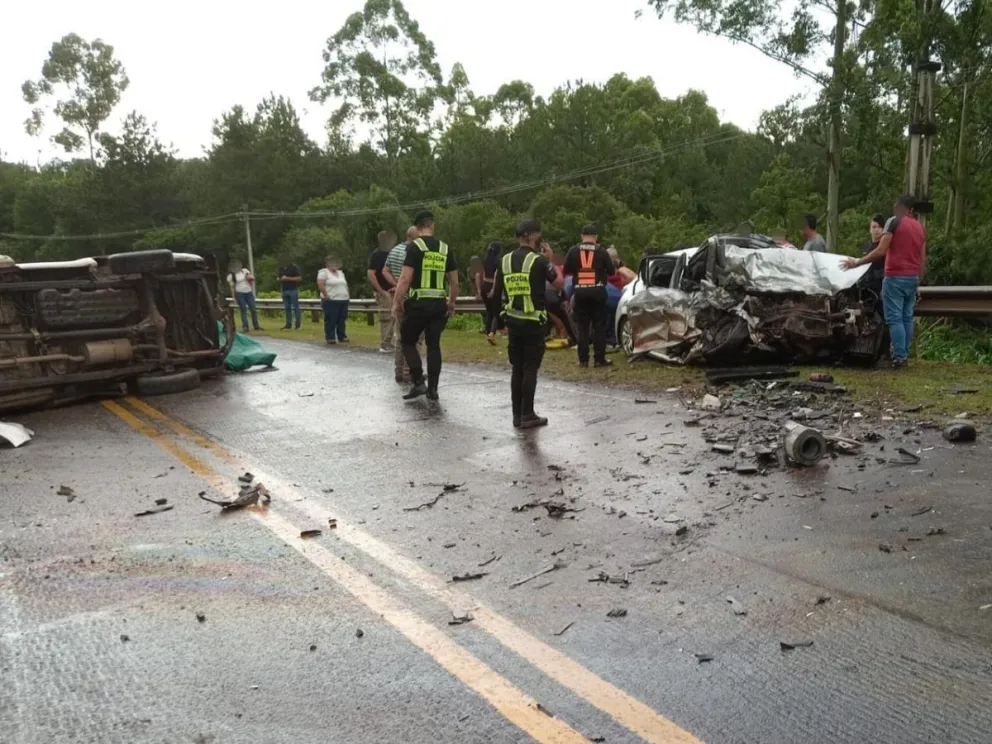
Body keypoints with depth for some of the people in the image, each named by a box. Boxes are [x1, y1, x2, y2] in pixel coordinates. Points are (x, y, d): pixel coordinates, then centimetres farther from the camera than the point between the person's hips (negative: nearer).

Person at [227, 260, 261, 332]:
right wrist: (234, 297, -3)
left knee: (253, 309, 3)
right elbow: (232, 287, 0)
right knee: (243, 310, -4)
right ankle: (245, 327, 1)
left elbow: (252, 278, 14)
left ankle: (256, 326, 13)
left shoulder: (245, 271, 5)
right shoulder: (231, 276, -1)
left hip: (249, 292, 3)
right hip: (240, 294, -3)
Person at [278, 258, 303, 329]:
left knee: (295, 307, -4)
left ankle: (298, 324, 0)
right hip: (285, 290, 6)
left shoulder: (295, 268, -4)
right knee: (287, 308, 7)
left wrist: (288, 278, -15)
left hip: (293, 290, -6)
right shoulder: (281, 269, 15)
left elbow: (299, 278, -11)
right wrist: (281, 279, -1)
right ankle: (288, 324, 11)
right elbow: (280, 278, 24)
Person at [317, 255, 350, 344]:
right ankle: (330, 338, 0)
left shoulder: (340, 273, 20)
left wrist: (346, 295, 13)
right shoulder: (324, 272, -4)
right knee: (331, 320, -5)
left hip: (344, 300, 7)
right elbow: (320, 284, -15)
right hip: (331, 301, -7)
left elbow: (345, 284, 24)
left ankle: (342, 337, 16)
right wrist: (326, 295, -16)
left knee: (342, 320, 9)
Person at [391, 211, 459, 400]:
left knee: (408, 342, 11)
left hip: (418, 303, -4)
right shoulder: (445, 249, 8)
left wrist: (396, 302, -5)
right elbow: (454, 281, 11)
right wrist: (451, 303, 23)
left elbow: (405, 278, -13)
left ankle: (419, 383, 1)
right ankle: (433, 388, 12)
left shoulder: (414, 247, -6)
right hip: (439, 304, 4)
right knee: (433, 345, 12)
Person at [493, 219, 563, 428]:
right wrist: (550, 260, 7)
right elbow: (559, 284, -1)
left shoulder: (505, 261, 7)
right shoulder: (539, 260, -10)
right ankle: (527, 415, 0)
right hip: (534, 322, -5)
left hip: (513, 321, 5)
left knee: (517, 369, 11)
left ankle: (517, 415, 15)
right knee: (530, 369, -1)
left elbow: (498, 292, 12)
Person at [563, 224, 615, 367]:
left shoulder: (573, 251, 0)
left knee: (582, 326, 7)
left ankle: (583, 359, 6)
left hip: (580, 292, 1)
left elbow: (566, 271, 5)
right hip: (597, 291, -1)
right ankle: (599, 359, 4)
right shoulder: (601, 251, -2)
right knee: (599, 326, 5)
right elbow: (612, 271, 3)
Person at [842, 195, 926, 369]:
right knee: (907, 318, 10)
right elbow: (923, 259, 15)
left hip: (895, 277, -7)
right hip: (913, 277, 7)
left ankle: (899, 357, -12)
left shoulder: (894, 221, -6)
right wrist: (918, 281, 21)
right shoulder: (920, 227, 15)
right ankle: (905, 355, 12)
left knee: (894, 318, -7)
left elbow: (880, 251, -16)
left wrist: (857, 262, -9)